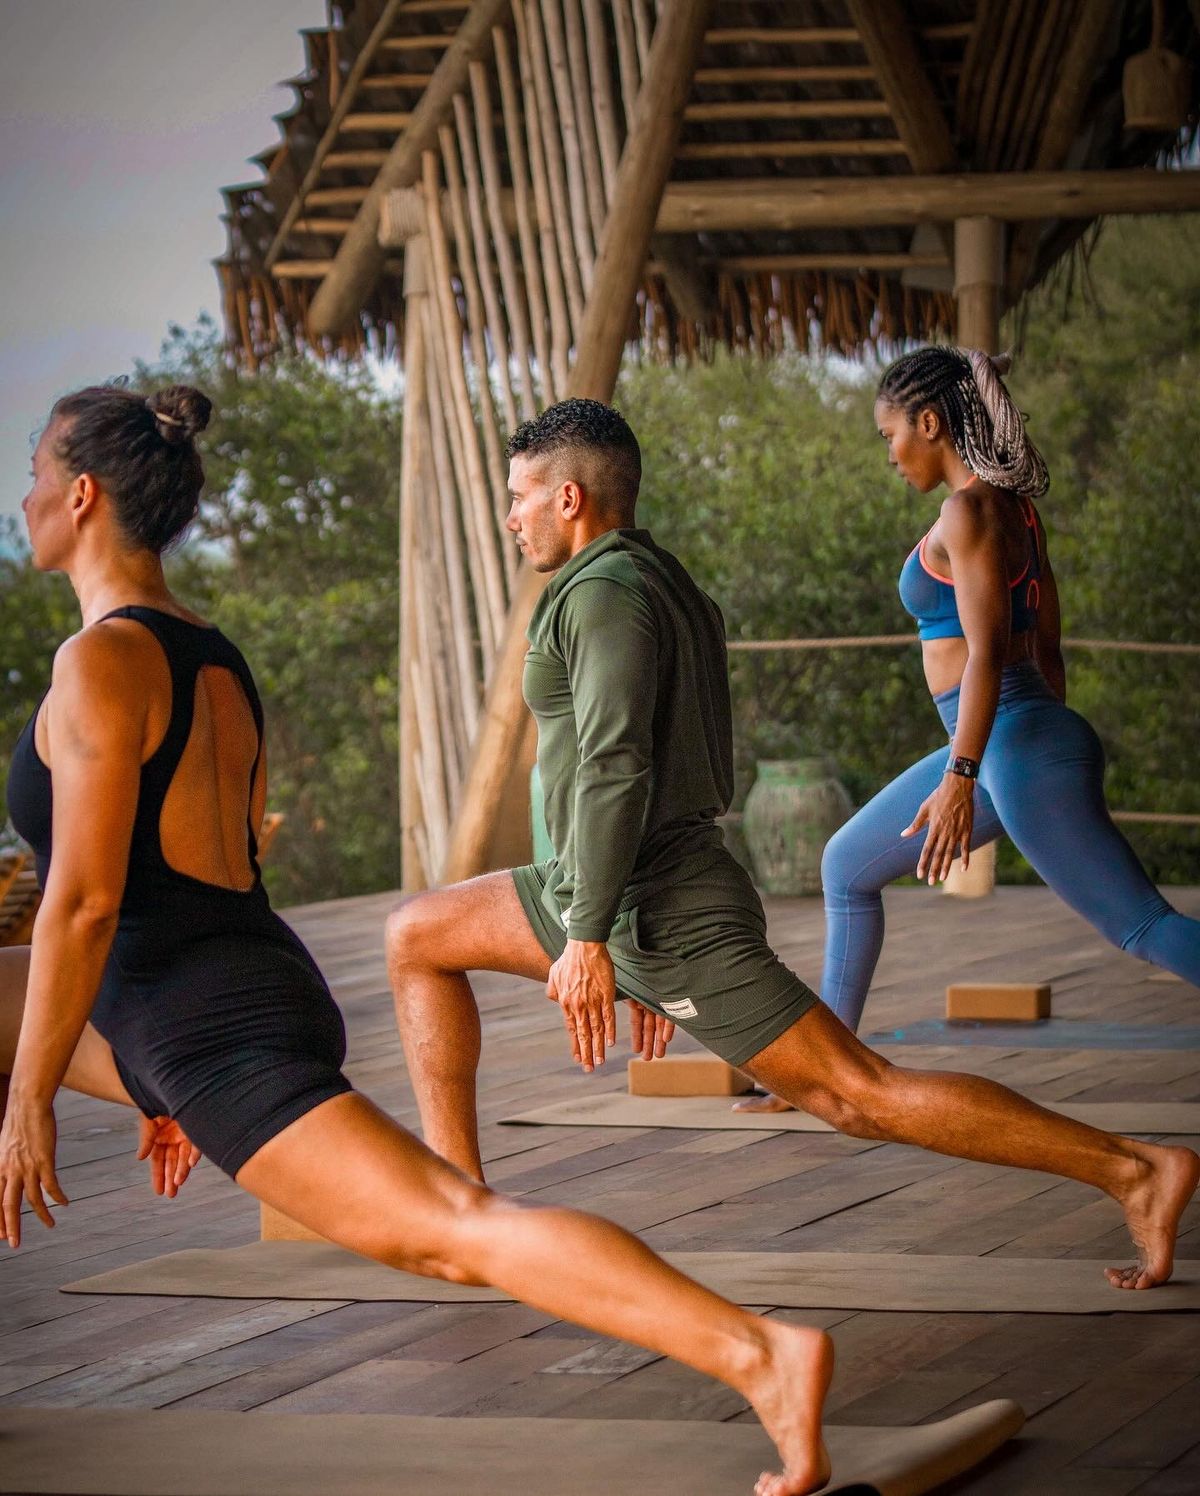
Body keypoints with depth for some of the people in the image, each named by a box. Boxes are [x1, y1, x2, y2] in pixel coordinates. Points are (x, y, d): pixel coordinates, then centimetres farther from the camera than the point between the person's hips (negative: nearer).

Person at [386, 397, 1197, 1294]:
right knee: (418, 937, 15)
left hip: (657, 913, -11)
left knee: (861, 1095, -8)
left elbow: (615, 767, -26)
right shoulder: (675, 593, 17)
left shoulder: (603, 593, -15)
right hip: (651, 898, 11)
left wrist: (587, 938, -26)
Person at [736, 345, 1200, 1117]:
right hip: (1001, 744, 11)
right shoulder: (1015, 507, 14)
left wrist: (961, 776, -25)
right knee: (847, 867, 20)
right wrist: (1060, 756, 23)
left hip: (1018, 744, -11)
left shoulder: (971, 511, -14)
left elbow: (987, 651, -21)